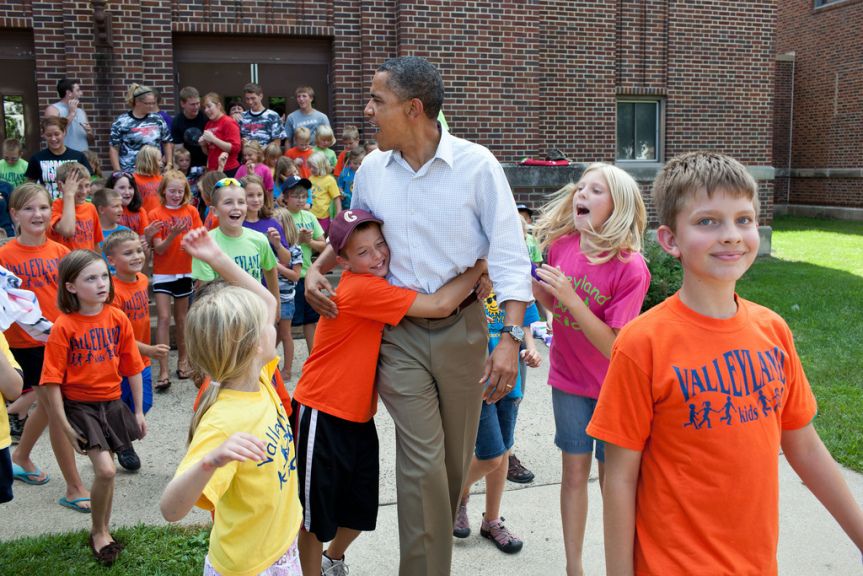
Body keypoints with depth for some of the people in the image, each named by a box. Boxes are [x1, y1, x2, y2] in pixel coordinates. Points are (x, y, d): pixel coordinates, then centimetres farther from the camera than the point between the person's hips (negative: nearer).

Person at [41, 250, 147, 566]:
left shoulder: (118, 318, -4)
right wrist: (64, 425, -13)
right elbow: (53, 380, -13)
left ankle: (104, 531, 34)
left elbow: (133, 367, 3)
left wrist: (139, 411, 6)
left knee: (106, 471, 13)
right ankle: (98, 532, 13)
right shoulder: (63, 327, -16)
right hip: (80, 406, -4)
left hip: (112, 404, 4)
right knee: (105, 471, -12)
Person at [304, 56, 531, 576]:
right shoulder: (371, 169, 1)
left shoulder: (476, 164, -11)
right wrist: (317, 269, 6)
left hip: (461, 326, -1)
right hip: (400, 331, 1)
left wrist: (510, 337, -19)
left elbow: (510, 254, -11)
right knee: (423, 461, -5)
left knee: (455, 458, 13)